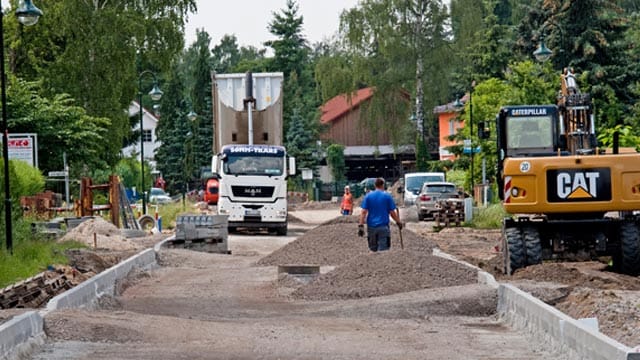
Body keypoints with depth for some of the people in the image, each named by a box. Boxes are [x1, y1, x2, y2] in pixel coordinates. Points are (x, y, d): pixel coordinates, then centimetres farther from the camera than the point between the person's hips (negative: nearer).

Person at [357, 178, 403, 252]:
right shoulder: (387, 196, -2)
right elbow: (392, 212, -1)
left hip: (371, 227, 2)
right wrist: (398, 222, 13)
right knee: (383, 251, -4)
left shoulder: (368, 196, 3)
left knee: (373, 250, 14)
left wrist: (361, 225, -6)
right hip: (383, 227, -2)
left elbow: (363, 212, -4)